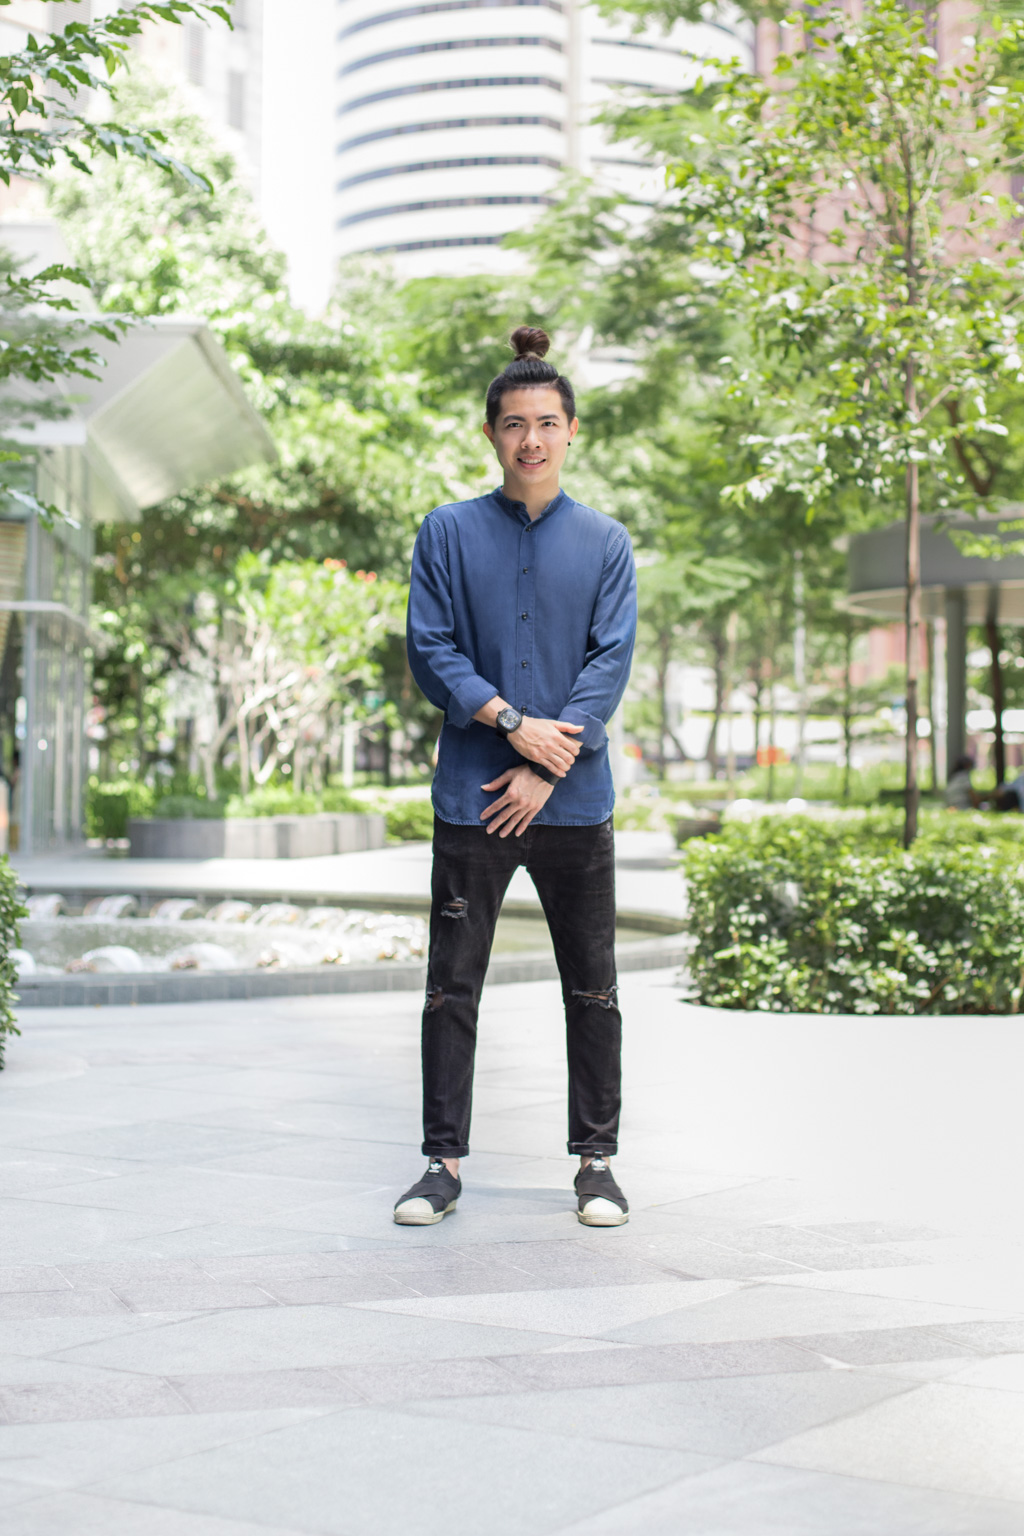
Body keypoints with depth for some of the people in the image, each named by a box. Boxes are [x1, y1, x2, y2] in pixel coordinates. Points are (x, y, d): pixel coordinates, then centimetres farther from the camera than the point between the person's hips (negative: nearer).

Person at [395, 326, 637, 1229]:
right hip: (471, 798, 0)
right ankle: (445, 1161, 14)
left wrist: (546, 770, -12)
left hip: (575, 802, 1)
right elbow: (430, 649, -2)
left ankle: (597, 1162, 18)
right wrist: (511, 723, -14)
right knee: (452, 987, 4)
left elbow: (612, 663, -3)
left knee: (592, 989, 7)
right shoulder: (449, 533, 3)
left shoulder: (606, 543, 4)